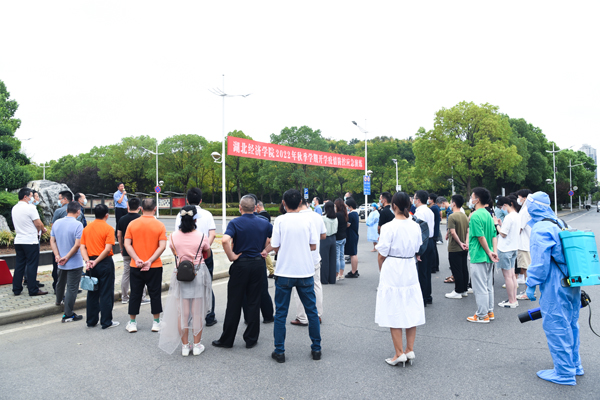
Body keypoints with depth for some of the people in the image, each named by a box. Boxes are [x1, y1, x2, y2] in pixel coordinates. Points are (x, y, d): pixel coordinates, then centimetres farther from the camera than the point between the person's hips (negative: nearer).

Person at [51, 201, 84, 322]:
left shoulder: (57, 223, 2)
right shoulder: (78, 224, -19)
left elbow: (52, 241, 3)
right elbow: (77, 244, -23)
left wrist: (57, 255, -3)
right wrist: (67, 257, -13)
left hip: (61, 262, 7)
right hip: (75, 263, -7)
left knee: (60, 282, 29)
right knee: (72, 288, 1)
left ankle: (59, 300, 55)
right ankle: (68, 315, 5)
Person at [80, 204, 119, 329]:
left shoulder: (87, 228, 6)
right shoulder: (108, 228, -10)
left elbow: (82, 247, 1)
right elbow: (108, 249, -19)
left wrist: (87, 261, -7)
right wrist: (96, 261, -13)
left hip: (91, 263, 5)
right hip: (105, 262, -5)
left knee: (92, 293, 15)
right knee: (106, 293, 3)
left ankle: (91, 321, 21)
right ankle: (106, 322, 8)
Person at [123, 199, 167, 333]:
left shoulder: (132, 224, 0)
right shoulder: (160, 225, -5)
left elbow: (127, 244, -6)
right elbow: (162, 246, -13)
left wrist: (137, 259, -11)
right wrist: (150, 261, -13)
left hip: (135, 267, 1)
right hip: (155, 267, -1)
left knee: (135, 294, 12)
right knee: (155, 294, 9)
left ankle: (132, 323, 20)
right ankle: (156, 323, 16)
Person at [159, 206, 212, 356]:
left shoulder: (174, 236, -5)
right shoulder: (201, 236, -11)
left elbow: (175, 253, 8)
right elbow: (207, 254, 5)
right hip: (199, 275, -2)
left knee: (182, 312, 10)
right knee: (197, 312, 9)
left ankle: (185, 346, 18)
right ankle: (197, 345, 18)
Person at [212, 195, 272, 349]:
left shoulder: (235, 223, -9)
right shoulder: (264, 223, 3)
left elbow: (225, 240, -26)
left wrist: (231, 256, -13)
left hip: (240, 264, -3)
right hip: (259, 264, 3)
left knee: (234, 303, 6)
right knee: (254, 303, 10)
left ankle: (227, 340, 16)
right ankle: (251, 339, 16)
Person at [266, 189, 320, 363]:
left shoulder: (280, 220, -7)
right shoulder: (307, 220, -2)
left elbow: (275, 247, -7)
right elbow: (313, 246, 3)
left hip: (284, 272, -2)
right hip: (305, 272, 2)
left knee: (280, 313, 9)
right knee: (312, 311, 14)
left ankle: (279, 351, 13)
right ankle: (316, 349, 22)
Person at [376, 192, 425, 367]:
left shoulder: (388, 227, -16)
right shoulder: (415, 226, 0)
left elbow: (381, 255, -10)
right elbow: (416, 249, 9)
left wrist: (382, 271, 7)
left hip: (392, 272, -5)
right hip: (410, 271, 6)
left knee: (394, 313, 4)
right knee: (411, 310, 13)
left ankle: (399, 353, 10)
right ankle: (410, 350, 21)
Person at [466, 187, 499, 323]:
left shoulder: (475, 216, -17)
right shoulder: (488, 214, 11)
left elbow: (481, 237, -21)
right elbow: (494, 235, 8)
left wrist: (489, 253, -12)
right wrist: (494, 251, 1)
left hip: (479, 256, -9)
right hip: (488, 257, 9)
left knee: (480, 287, 0)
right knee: (488, 285, 16)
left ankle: (482, 316, 7)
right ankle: (490, 312, 26)